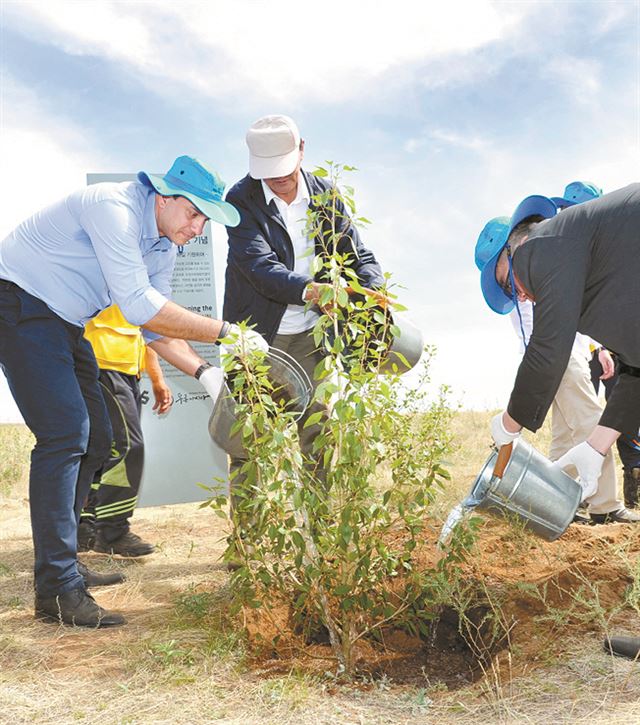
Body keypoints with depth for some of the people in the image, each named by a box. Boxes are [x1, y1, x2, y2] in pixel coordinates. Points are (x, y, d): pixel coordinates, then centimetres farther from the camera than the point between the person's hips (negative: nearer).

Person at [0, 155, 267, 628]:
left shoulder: (164, 245, 5)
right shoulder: (114, 209, -24)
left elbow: (156, 323, 7)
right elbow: (139, 306, -32)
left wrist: (203, 371, -9)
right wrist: (225, 333, -30)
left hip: (64, 323, 10)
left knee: (95, 439, 9)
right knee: (65, 433, -18)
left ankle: (58, 560, 21)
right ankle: (57, 590, -14)